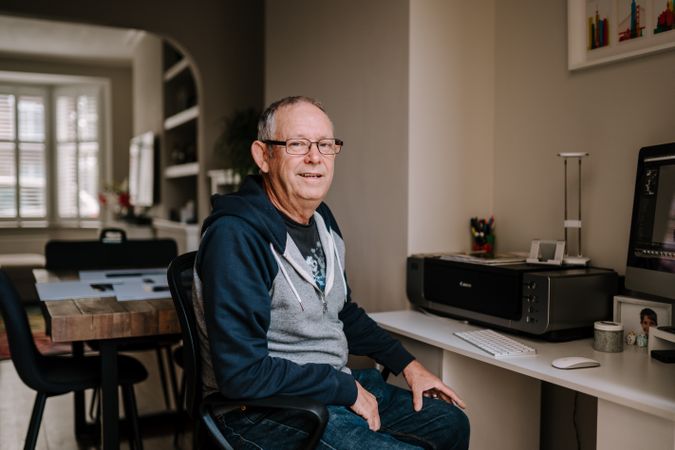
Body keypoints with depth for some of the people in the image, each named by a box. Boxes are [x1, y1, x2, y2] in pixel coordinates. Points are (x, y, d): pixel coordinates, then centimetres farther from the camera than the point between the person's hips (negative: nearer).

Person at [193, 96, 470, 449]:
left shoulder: (322, 220, 6)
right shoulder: (236, 235, -23)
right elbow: (242, 375, -25)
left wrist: (407, 365, 12)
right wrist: (347, 390, -18)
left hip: (340, 384, 9)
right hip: (263, 412, -9)